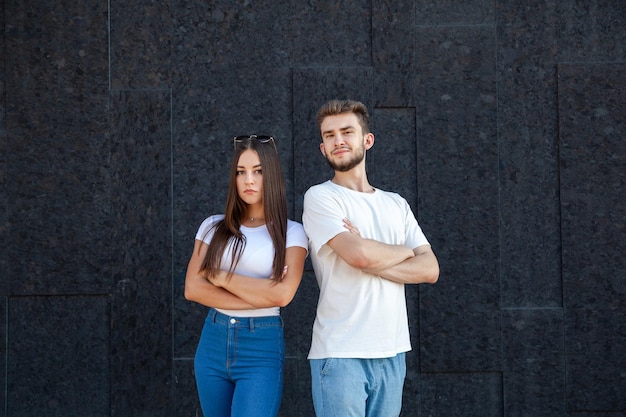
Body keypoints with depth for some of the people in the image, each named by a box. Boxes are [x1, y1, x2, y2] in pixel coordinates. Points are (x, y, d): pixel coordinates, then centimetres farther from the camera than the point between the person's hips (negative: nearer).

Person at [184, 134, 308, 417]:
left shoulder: (291, 232, -2)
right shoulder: (213, 227, 6)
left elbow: (282, 294, -16)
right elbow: (192, 289, -5)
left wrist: (221, 276, -9)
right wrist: (260, 295, -11)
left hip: (262, 348, -4)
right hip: (213, 343, 4)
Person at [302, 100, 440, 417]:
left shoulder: (396, 205, 14)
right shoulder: (320, 197, -2)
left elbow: (430, 269, 3)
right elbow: (358, 253, -18)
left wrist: (372, 262, -11)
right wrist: (404, 251, 1)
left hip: (392, 353, 5)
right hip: (340, 354, -5)